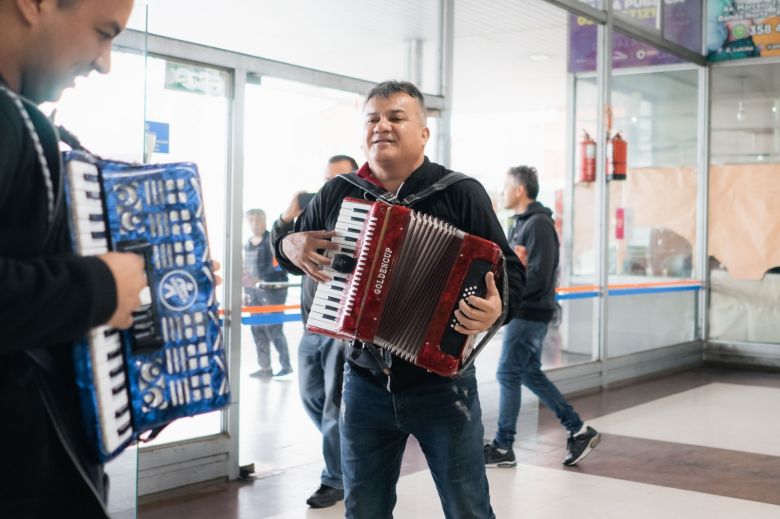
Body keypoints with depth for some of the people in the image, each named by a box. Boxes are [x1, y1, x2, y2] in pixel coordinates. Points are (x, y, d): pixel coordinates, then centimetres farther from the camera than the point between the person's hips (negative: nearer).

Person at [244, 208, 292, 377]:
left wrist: (261, 280, -26)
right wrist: (245, 292, 21)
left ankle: (286, 365, 2)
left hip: (272, 290, -8)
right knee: (257, 329, 7)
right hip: (254, 291, 8)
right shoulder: (248, 244, 15)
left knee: (273, 329, -9)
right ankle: (265, 367, 16)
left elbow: (279, 266, -17)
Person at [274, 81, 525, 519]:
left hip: (442, 380, -3)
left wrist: (496, 308, -28)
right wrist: (291, 246, -5)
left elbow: (510, 271, -6)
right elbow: (287, 242, 19)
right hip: (365, 383, 3)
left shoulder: (462, 193, -6)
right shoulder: (337, 194, 4)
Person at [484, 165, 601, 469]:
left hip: (530, 313, -10)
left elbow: (539, 276, -22)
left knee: (508, 375, -3)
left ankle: (503, 448, 7)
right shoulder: (519, 223, 15)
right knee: (530, 374, 14)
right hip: (520, 311, 10)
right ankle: (578, 430, 21)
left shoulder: (539, 224, -16)